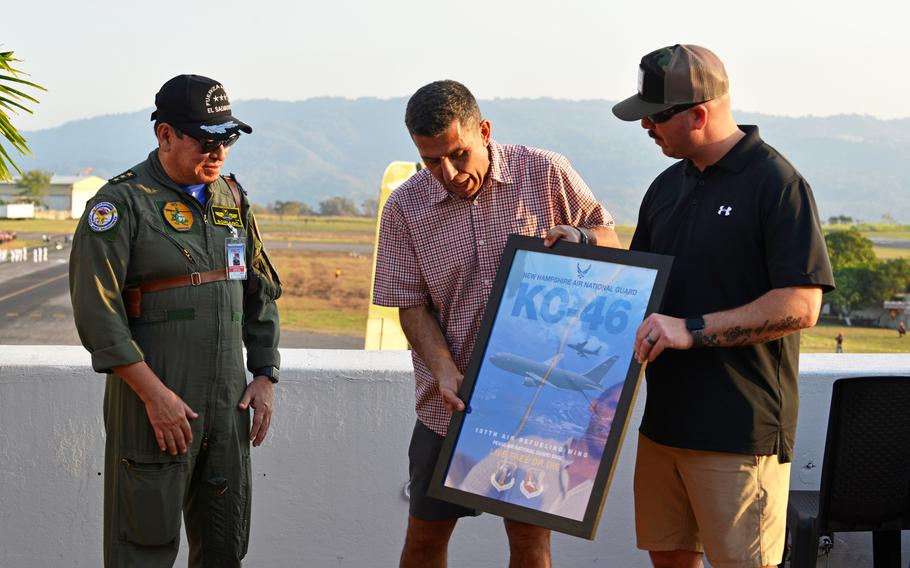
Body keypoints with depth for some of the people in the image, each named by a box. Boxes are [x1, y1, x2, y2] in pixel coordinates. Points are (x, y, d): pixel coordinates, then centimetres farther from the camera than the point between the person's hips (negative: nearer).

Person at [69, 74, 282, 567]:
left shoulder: (231, 198, 13)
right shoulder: (120, 204, -8)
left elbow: (260, 292, 20)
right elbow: (97, 310, -15)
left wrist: (265, 376, 10)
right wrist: (154, 393, -18)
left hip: (228, 405, 6)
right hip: (156, 405, -6)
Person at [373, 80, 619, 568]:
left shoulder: (547, 174, -5)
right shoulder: (404, 208, -2)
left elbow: (610, 240, 7)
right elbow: (411, 305, 0)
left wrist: (579, 238, -17)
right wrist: (446, 372, -16)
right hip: (451, 403, 2)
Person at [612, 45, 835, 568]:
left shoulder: (777, 183, -10)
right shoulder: (667, 187, 15)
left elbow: (801, 306, -18)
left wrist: (692, 330, -22)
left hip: (739, 428, -7)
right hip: (665, 417, 8)